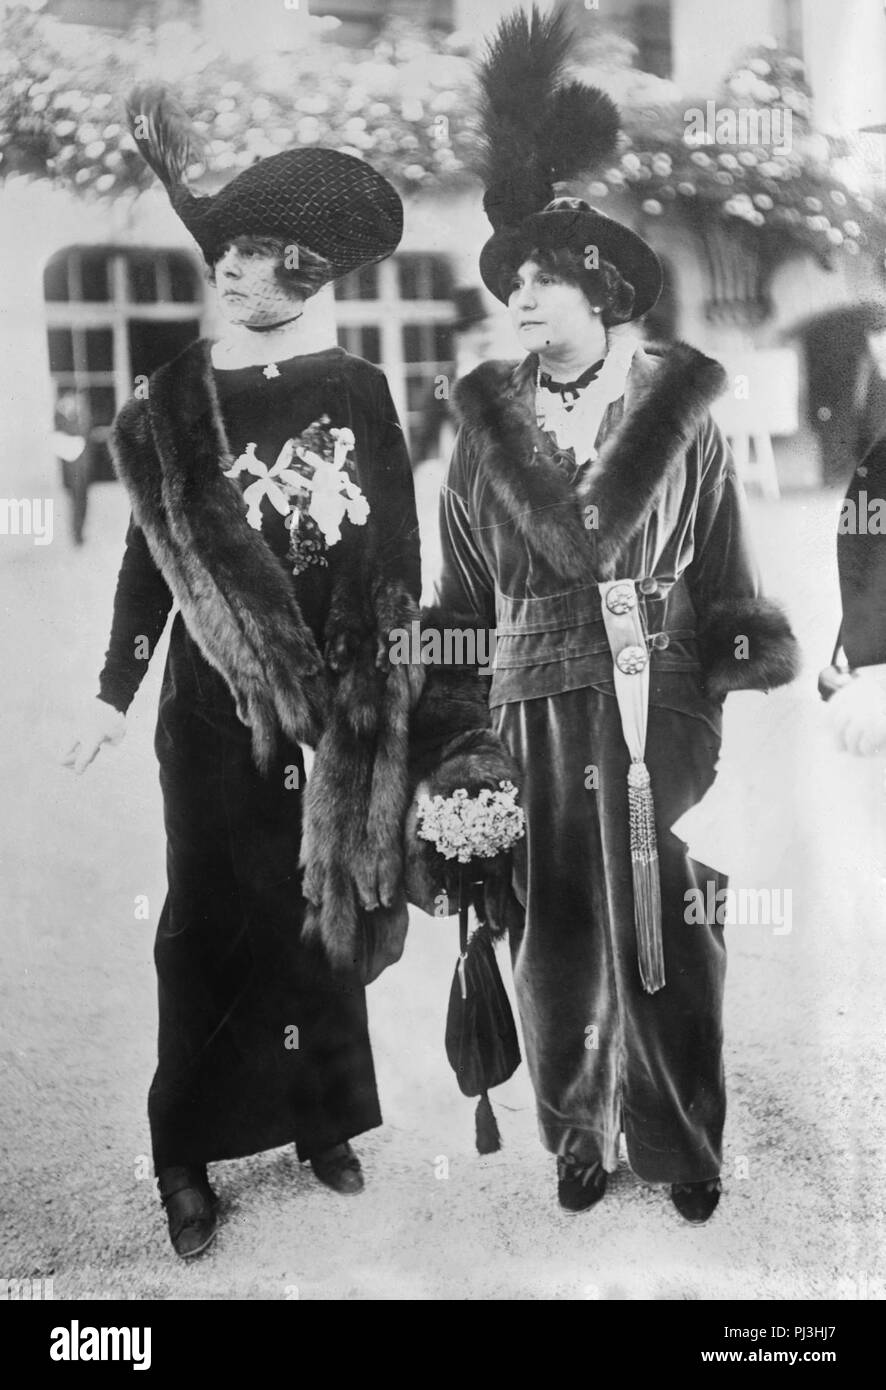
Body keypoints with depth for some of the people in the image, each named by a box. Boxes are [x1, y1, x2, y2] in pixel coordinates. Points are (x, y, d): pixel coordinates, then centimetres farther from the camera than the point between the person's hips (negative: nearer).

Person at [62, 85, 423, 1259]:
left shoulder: (356, 390, 0)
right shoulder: (176, 395, 2)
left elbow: (396, 550, 1)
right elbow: (152, 549, 5)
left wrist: (392, 686, -1)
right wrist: (116, 695, 6)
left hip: (335, 702, 0)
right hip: (216, 704, 0)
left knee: (327, 905, 9)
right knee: (213, 918, 3)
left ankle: (323, 1114, 28)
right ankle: (186, 1153, 16)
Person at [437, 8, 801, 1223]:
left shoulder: (678, 405, 4)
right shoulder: (489, 418, 7)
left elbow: (729, 569, 6)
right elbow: (461, 593, 8)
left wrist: (750, 661, 0)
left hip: (662, 698, -1)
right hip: (539, 704, 1)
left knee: (666, 923, 3)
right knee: (557, 929, 5)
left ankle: (681, 1145, 25)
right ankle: (580, 1137, 27)